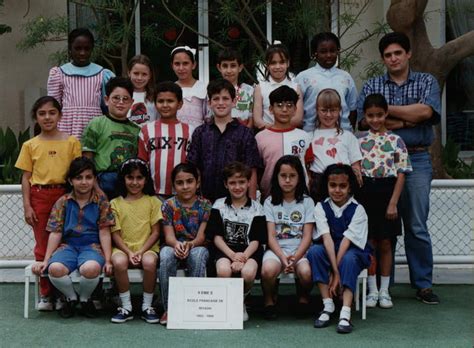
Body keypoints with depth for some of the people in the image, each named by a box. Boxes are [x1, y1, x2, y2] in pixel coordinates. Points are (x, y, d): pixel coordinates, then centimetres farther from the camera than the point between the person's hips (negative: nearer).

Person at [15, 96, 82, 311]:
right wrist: (27, 206, 0)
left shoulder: (71, 142, 4)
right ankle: (45, 294, 14)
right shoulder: (30, 145, 8)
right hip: (39, 196, 1)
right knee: (42, 246, 5)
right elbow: (26, 177, 7)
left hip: (65, 195, -1)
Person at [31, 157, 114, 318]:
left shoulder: (101, 201, 4)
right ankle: (71, 297, 3)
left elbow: (104, 232, 0)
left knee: (91, 268, -38)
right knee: (55, 269, -33)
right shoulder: (62, 202, 7)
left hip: (92, 245, -1)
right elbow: (55, 233, 5)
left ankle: (85, 298, 0)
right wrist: (46, 260, -2)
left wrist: (108, 260, -7)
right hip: (68, 245, 2)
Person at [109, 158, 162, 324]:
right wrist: (129, 253, -13)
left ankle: (147, 307, -14)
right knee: (119, 262, -33)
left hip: (147, 247, 0)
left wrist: (141, 251, -12)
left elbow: (155, 232, 2)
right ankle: (126, 307, -16)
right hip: (123, 248, 0)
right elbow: (115, 234, 2)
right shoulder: (115, 203, 7)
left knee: (150, 262, -34)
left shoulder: (153, 202, 7)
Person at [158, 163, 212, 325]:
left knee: (198, 255, -36)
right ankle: (169, 308, -27)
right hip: (174, 246, 1)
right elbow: (169, 236, -7)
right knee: (166, 254, -34)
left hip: (197, 247, -1)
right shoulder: (168, 205, 0)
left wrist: (190, 244, -31)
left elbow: (201, 237, -8)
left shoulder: (205, 205, -1)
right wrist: (176, 244, -32)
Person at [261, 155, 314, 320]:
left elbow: (307, 236, -1)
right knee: (268, 269, -34)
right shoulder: (270, 202, 7)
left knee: (306, 272, -32)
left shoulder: (306, 202, 7)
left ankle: (303, 297, 4)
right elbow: (271, 236, -2)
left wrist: (295, 257, -18)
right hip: (276, 249, 0)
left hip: (299, 249, 0)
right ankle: (269, 300, -2)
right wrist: (283, 257, -19)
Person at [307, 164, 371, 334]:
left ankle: (345, 314, -41)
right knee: (314, 251, -28)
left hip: (354, 252, -2)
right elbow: (326, 237, -17)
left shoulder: (357, 209, -10)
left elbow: (347, 240, -19)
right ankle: (328, 306, -25)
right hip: (329, 251, 3)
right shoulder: (321, 207, -5)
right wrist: (335, 270, -28)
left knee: (348, 258, -35)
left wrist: (336, 271, -27)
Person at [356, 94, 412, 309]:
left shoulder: (395, 141, 0)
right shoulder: (358, 139, 3)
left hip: (387, 193, 0)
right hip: (365, 193, 0)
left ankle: (384, 291, 17)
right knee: (369, 243, 5)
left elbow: (401, 174, -2)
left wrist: (393, 203, -9)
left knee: (385, 244, 7)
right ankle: (372, 291, 15)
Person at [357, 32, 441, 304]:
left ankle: (423, 284, 9)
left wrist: (386, 109, -5)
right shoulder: (372, 86, 12)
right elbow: (365, 120, -4)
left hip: (417, 161, -1)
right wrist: (407, 120, -7)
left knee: (417, 226, -1)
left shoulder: (427, 82, 11)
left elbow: (425, 111, -9)